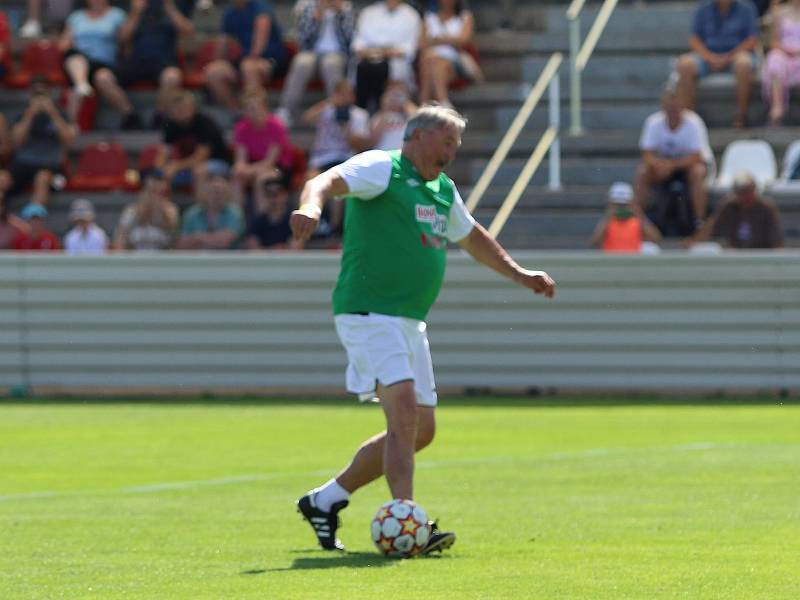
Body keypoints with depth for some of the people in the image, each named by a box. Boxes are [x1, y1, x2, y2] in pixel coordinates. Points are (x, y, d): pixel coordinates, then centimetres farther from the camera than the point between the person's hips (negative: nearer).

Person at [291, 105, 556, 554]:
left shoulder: (443, 189, 19)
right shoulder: (381, 168, -7)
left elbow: (472, 237, 36)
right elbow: (328, 181, -25)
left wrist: (520, 275, 39)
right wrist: (312, 206, -47)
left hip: (410, 321, 9)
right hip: (370, 311, -9)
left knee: (420, 430, 10)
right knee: (404, 409, -21)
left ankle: (326, 500, 21)